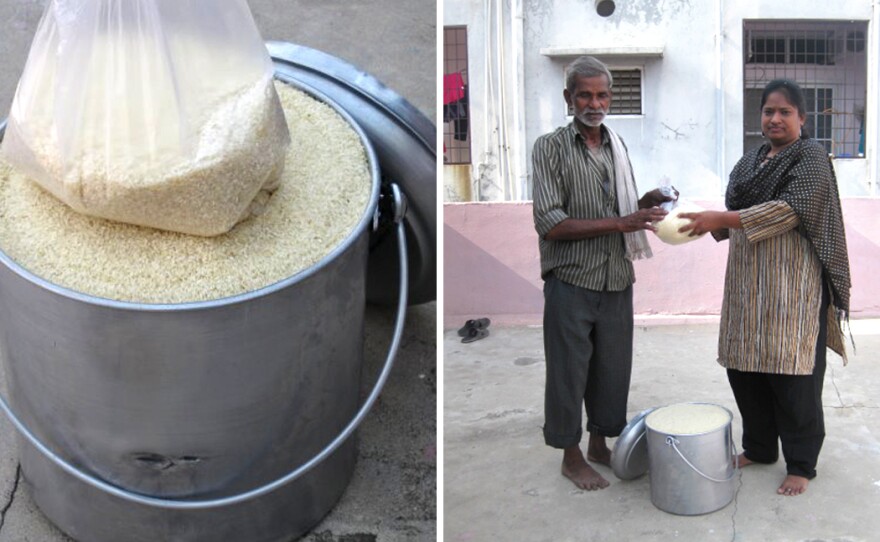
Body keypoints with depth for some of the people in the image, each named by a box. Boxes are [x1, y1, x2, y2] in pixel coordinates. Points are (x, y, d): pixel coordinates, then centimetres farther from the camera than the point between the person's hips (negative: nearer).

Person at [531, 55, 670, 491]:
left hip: (617, 280, 6)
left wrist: (644, 203, -1)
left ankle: (600, 444, 33)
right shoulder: (550, 147, -8)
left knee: (613, 369, 14)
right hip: (571, 282, -6)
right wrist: (621, 222, -21)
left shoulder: (617, 145, 11)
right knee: (569, 372, 5)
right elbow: (551, 224, -18)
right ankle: (571, 455, 23)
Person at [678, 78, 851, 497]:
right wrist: (710, 223, -4)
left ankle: (801, 464, 13)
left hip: (792, 282, -6)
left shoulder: (811, 157, -4)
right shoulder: (750, 162, 17)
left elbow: (791, 209, -18)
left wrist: (722, 219, -24)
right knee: (743, 367, 9)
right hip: (748, 280, 7)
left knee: (792, 373, -2)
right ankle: (759, 447, 28)